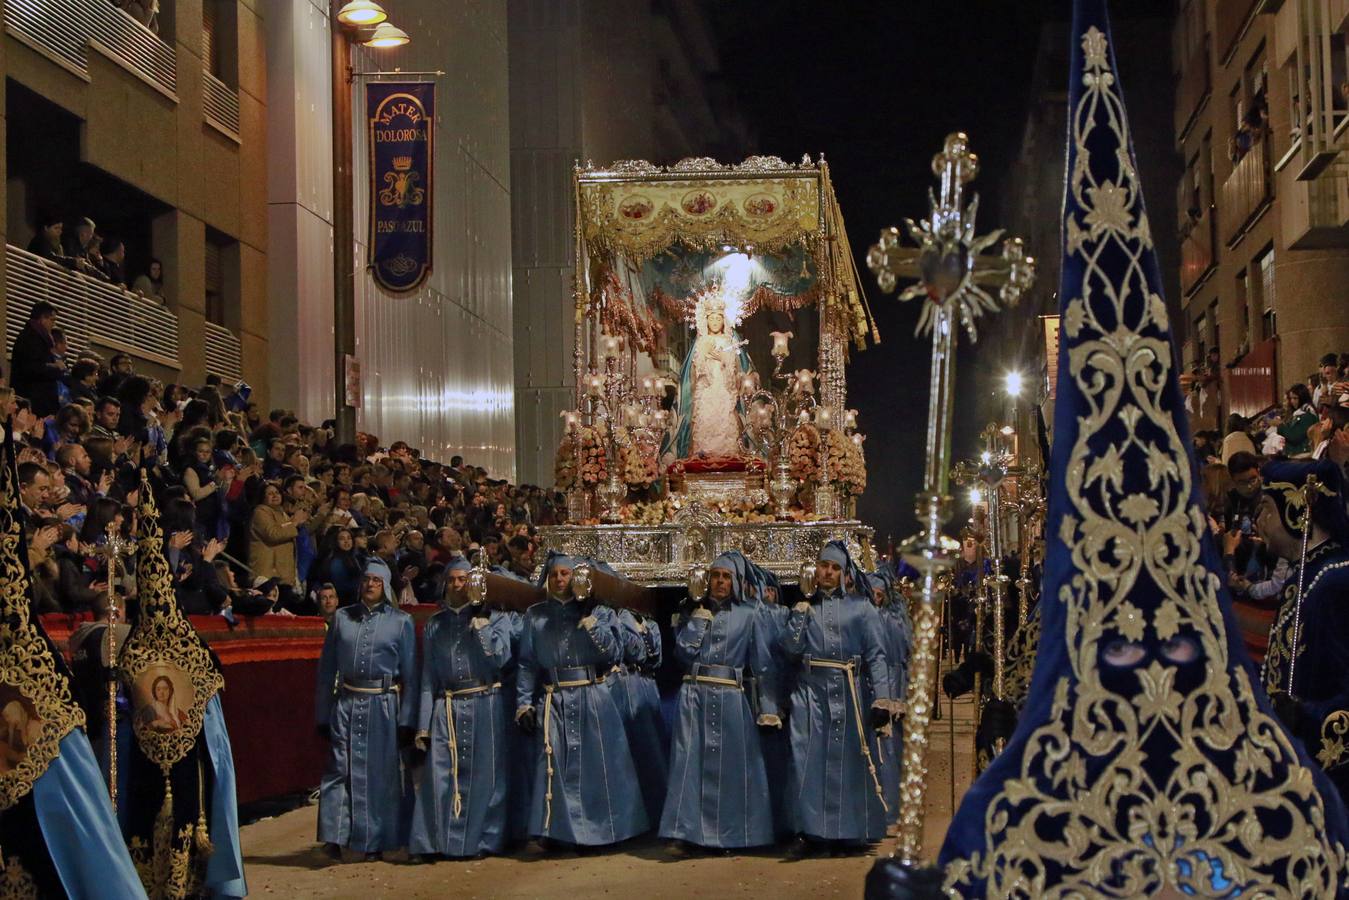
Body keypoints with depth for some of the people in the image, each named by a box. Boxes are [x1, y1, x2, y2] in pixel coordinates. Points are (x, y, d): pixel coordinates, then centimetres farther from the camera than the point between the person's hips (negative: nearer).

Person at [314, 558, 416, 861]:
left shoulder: (401, 621, 5)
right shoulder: (342, 617, 8)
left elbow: (410, 674, 3)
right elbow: (326, 668, 9)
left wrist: (406, 719, -3)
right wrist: (322, 715, 6)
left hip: (383, 704, -1)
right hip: (346, 703, 1)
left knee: (381, 773, 3)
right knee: (340, 768, -7)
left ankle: (376, 843, 12)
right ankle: (335, 837, -6)